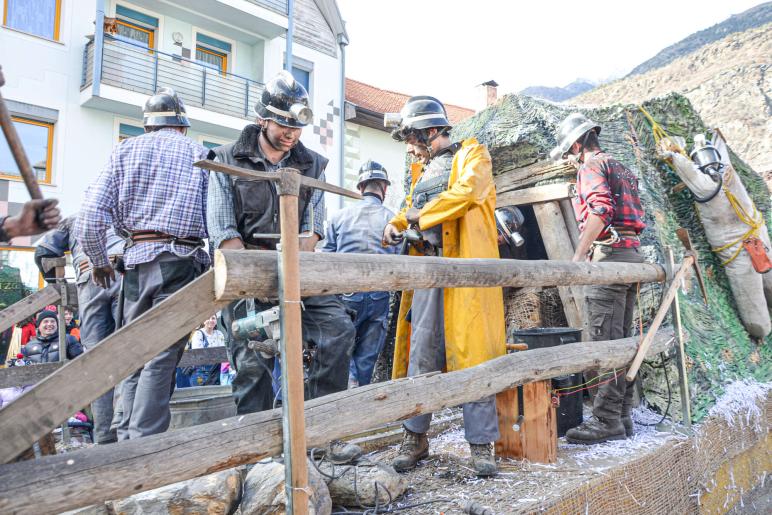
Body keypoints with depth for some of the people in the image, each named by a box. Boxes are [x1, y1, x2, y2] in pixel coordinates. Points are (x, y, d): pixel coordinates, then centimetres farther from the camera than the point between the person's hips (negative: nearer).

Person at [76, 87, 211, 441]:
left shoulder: (126, 150, 12)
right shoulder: (199, 153, 8)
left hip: (136, 259, 3)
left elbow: (90, 216, 2)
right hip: (182, 259, -3)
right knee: (161, 359, -3)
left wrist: (98, 262, 15)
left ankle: (126, 440, 18)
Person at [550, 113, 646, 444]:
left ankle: (607, 420, -6)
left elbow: (600, 209, -21)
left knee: (605, 342, -9)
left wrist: (578, 256, -22)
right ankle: (622, 416, 17)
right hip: (631, 254, 10)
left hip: (609, 255, -10)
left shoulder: (591, 166, -3)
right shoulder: (621, 169, 27)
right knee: (622, 340, 11)